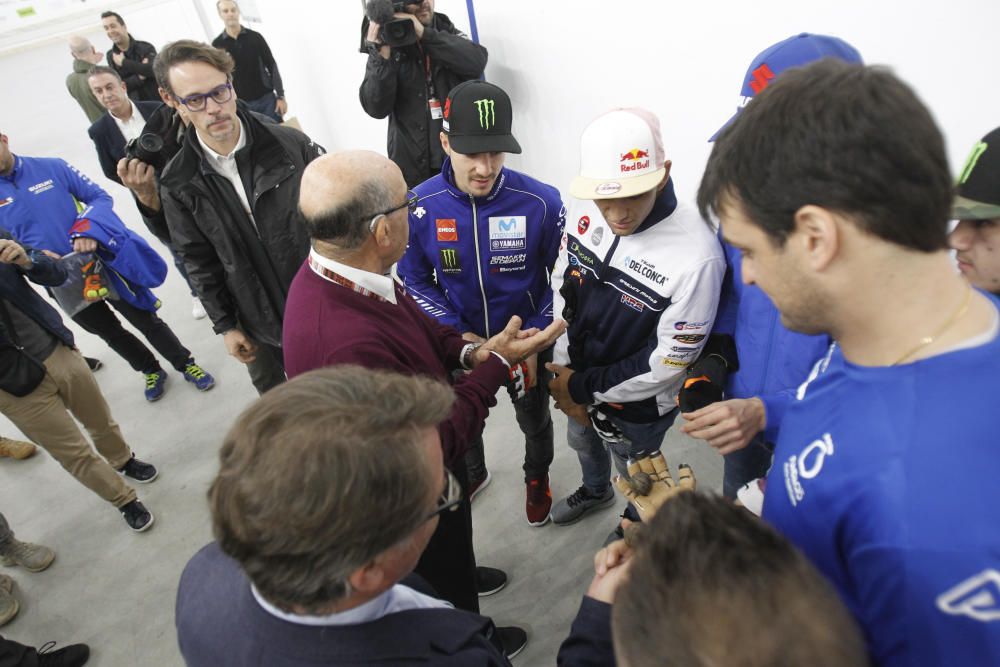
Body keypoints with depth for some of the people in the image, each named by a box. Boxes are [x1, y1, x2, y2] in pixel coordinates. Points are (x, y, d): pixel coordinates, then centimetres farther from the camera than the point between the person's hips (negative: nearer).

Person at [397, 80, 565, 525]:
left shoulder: (541, 202, -25)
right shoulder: (421, 206, -21)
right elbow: (415, 280, -6)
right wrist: (456, 333, -18)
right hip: (461, 343, 2)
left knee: (534, 418, 25)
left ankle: (537, 477, 59)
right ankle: (471, 473, 62)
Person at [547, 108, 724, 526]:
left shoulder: (697, 257, -35)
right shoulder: (585, 209, -19)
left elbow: (666, 363, -26)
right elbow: (561, 288, -4)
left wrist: (583, 389, -17)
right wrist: (565, 372, -8)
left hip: (636, 406, -5)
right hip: (576, 380, 5)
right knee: (581, 441, 33)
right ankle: (595, 491, 68)